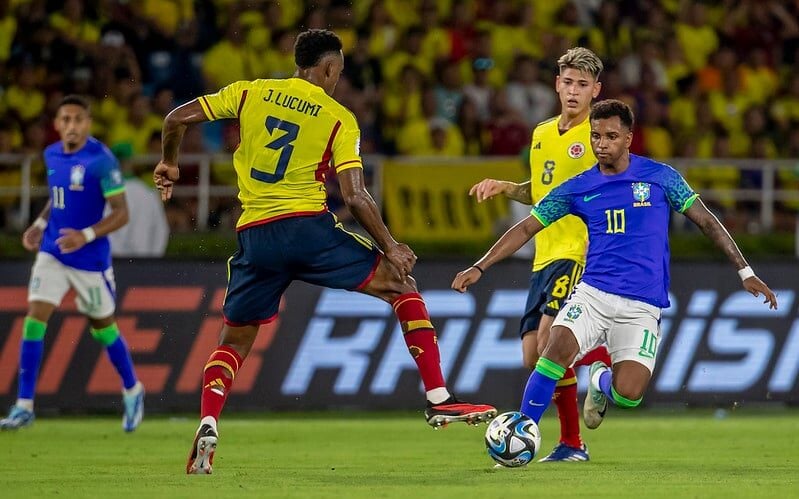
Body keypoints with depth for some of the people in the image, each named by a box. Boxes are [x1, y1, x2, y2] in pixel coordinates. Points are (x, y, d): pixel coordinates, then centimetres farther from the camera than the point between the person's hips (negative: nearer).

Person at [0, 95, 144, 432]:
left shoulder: (101, 160, -16)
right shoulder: (52, 155, 4)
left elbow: (121, 213, -16)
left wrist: (86, 235, -28)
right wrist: (40, 224, 6)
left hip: (90, 258, -5)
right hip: (52, 252, 5)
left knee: (102, 325, 10)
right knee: (34, 317, -9)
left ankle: (132, 391, 35)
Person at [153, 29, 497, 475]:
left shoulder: (251, 93, 10)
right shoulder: (339, 118, 2)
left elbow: (178, 119, 7)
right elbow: (355, 196, -5)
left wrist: (170, 163, 26)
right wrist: (390, 248, 4)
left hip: (255, 237, 3)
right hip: (308, 227, -3)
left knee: (235, 341, 19)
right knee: (402, 285, 11)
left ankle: (207, 428, -5)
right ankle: (439, 400, 3)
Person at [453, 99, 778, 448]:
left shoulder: (659, 177, 2)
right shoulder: (577, 188, 6)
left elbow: (706, 221, 8)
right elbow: (527, 228, 10)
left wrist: (745, 272, 5)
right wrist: (479, 268, 2)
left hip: (641, 308, -1)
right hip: (593, 294, 1)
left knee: (628, 394, -17)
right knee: (558, 350, -28)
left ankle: (601, 381, 21)